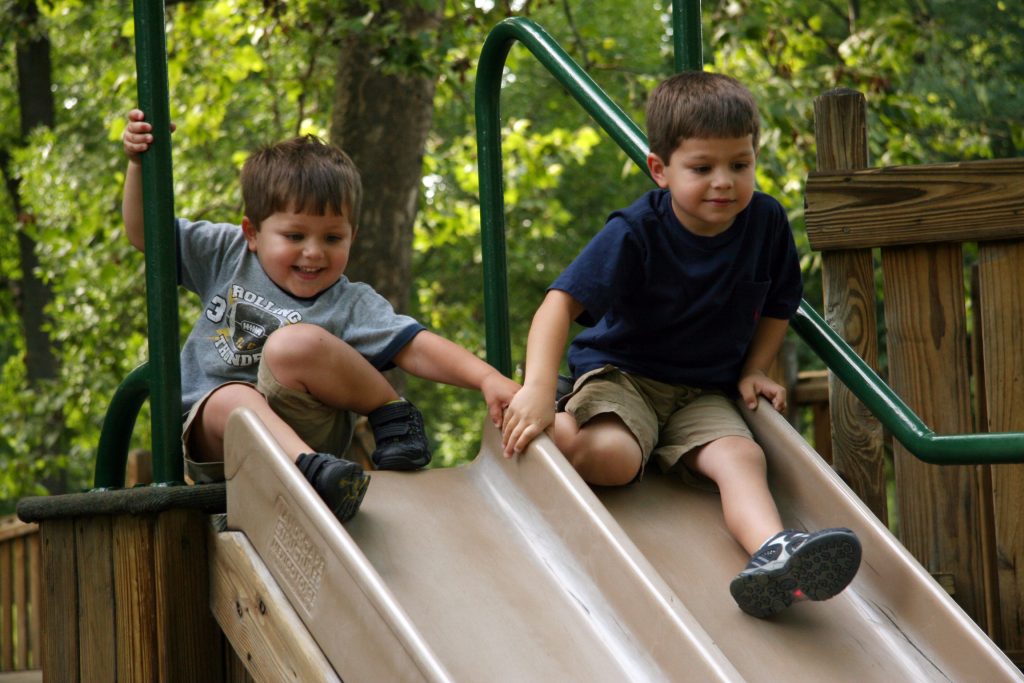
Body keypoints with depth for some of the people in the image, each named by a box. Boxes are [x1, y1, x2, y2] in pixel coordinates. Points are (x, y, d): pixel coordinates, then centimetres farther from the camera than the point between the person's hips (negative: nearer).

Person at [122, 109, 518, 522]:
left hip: (302, 428, -2)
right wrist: (139, 163, -1)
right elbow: (145, 233, 13)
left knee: (295, 342, -31)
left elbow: (416, 349, -12)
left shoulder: (351, 306, -2)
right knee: (233, 398, -36)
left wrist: (487, 378, -28)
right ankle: (309, 465, -60)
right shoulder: (226, 255, 8)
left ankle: (391, 413, -12)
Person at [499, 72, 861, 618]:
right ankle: (560, 426, -4)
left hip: (705, 393, 3)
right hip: (621, 374, -3)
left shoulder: (766, 223, -4)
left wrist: (754, 371, -1)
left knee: (742, 457, -29)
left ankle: (774, 554, -55)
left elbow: (777, 305, 15)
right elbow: (561, 303, -25)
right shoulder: (636, 233, -18)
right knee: (613, 456, -35)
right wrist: (538, 391, -38)